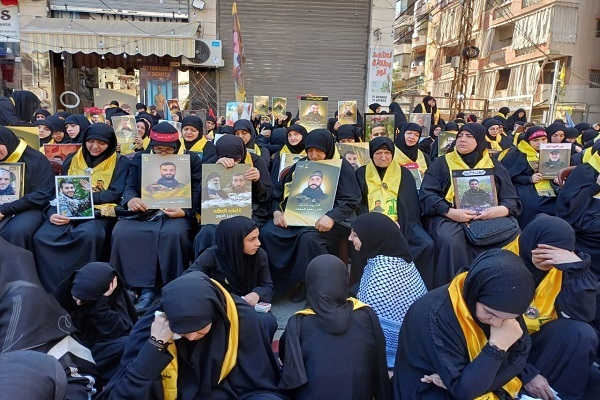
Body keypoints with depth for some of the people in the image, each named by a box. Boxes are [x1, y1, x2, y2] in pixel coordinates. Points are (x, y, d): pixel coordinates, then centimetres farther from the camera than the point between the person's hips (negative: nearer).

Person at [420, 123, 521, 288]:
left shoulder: (494, 166, 16)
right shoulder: (442, 163, 10)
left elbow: (512, 199, 10)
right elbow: (427, 195, -1)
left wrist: (501, 210, -15)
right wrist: (450, 212, -18)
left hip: (487, 217, 3)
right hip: (448, 216, -2)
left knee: (512, 236, -26)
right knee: (451, 241, -35)